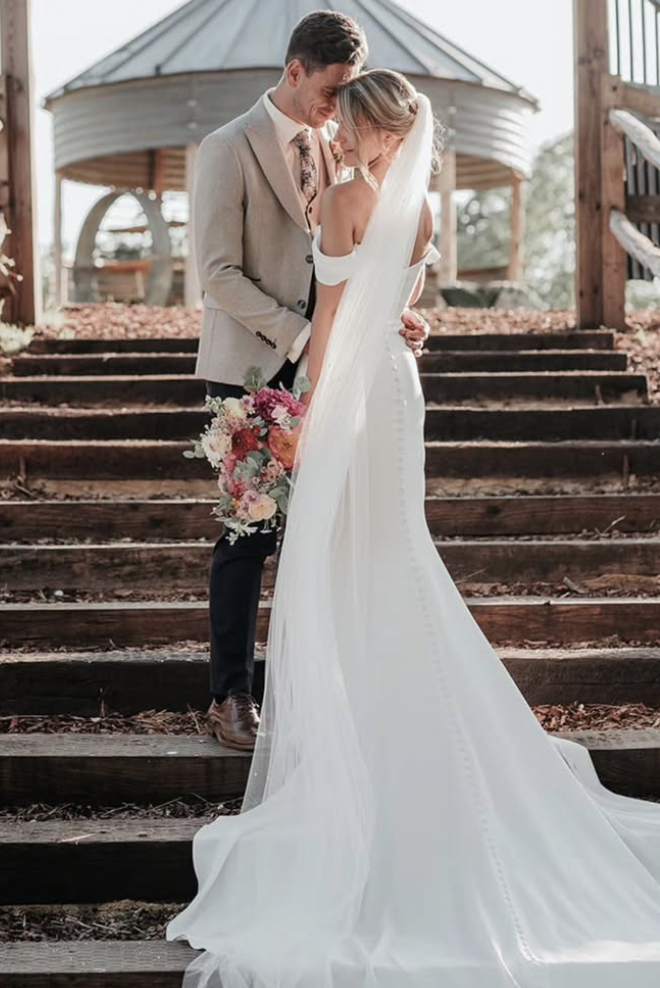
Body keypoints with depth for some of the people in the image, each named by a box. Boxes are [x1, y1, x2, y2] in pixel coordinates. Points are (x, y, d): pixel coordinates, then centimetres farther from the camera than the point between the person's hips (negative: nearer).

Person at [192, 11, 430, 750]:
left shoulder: (331, 149, 12)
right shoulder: (228, 150, -7)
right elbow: (219, 274, -14)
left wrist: (389, 315, -5)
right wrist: (301, 336, -21)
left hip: (318, 367, 5)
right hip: (251, 370, -5)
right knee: (247, 536, -1)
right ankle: (232, 695, 10)